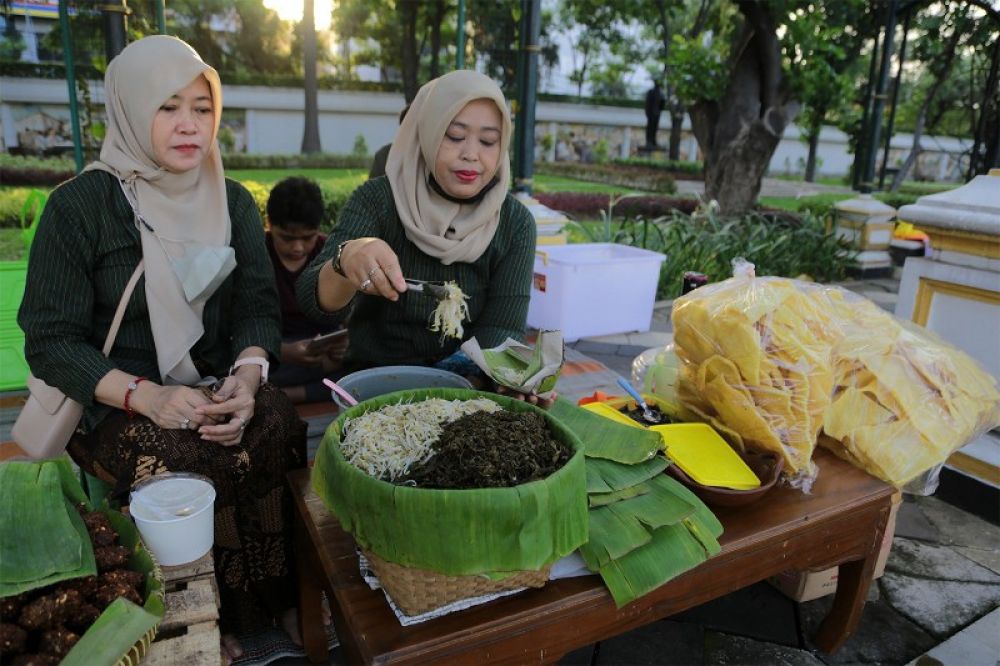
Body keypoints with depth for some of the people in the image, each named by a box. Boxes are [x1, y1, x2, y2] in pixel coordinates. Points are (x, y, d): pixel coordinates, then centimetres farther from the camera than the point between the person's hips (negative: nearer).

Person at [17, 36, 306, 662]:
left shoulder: (234, 201, 7)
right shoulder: (80, 205, -6)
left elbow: (259, 307, 3)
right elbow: (51, 340, -7)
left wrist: (247, 374, -19)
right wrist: (145, 395, -23)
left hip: (217, 388, 4)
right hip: (114, 405, -3)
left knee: (275, 424, -27)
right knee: (226, 457, -29)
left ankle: (280, 597, -6)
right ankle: (225, 614, -2)